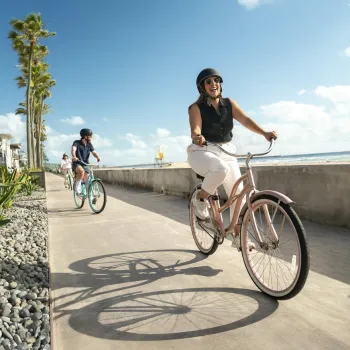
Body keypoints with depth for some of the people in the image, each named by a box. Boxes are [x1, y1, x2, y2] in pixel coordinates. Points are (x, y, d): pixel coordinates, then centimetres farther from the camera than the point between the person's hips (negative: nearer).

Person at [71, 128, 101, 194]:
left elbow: (94, 152, -10)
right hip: (77, 164, -4)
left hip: (85, 164, 4)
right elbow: (73, 149, -30)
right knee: (82, 171, -36)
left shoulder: (89, 144, 1)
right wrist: (74, 157, -52)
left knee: (87, 181, -1)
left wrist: (98, 157, -33)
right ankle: (77, 186, -15)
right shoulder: (77, 142, -12)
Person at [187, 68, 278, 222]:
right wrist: (197, 137, -45)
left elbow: (245, 120, -9)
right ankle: (201, 201, -11)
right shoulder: (196, 108, -5)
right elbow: (195, 129, -20)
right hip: (203, 152, -4)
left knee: (238, 192, -4)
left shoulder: (229, 103, 5)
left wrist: (264, 133, -26)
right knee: (221, 169, -37)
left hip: (226, 151, 4)